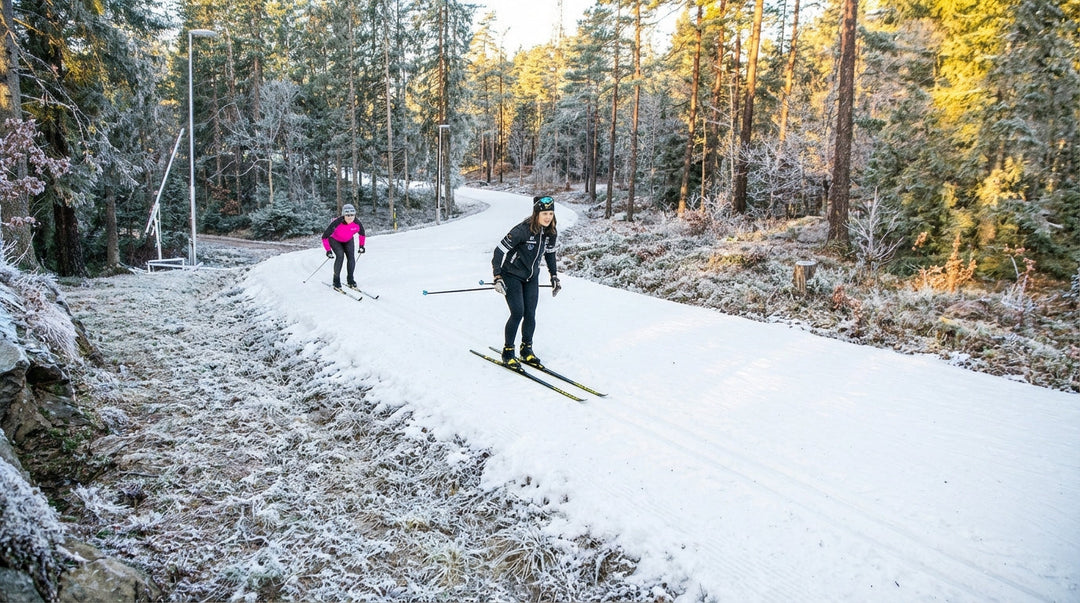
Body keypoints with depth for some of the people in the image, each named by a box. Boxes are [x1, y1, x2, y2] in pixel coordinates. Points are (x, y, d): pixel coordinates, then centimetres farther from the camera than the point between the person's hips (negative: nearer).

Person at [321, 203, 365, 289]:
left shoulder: (357, 223, -27)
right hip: (334, 240, -4)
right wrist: (328, 250, -29)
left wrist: (361, 246, 1)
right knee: (340, 255, -23)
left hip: (348, 240, 4)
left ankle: (350, 280, 3)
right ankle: (336, 281, -10)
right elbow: (324, 237, -29)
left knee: (351, 256, -14)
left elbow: (362, 233, -2)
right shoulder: (336, 223, -38)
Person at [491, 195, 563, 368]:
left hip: (532, 277, 6)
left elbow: (550, 253, 14)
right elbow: (499, 250, -22)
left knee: (530, 314, 3)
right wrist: (497, 277, -26)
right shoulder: (522, 230, -25)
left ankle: (526, 350, 19)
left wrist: (554, 276, 14)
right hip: (512, 276, -6)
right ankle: (507, 352, 3)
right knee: (517, 313, -12)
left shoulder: (551, 232, -6)